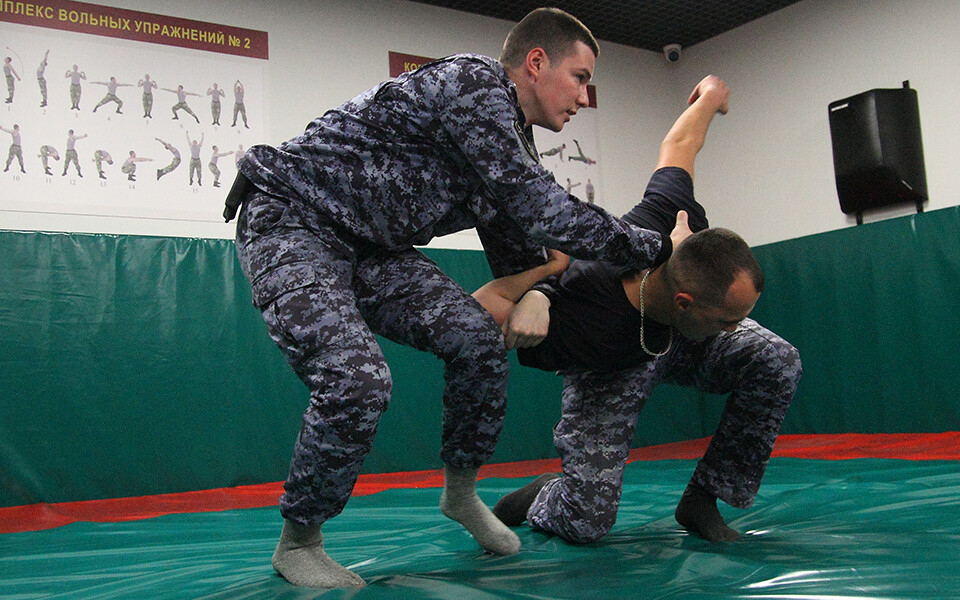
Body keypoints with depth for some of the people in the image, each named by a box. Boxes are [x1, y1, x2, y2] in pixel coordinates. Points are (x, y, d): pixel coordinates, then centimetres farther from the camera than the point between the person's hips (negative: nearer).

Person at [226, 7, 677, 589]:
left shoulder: (515, 151, 10)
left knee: (478, 337, -10)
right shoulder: (474, 81, -19)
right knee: (356, 378, -27)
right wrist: (658, 247, -14)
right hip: (289, 220, -8)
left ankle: (461, 490, 11)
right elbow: (547, 214, -25)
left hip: (368, 248, 8)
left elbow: (518, 260, 14)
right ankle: (298, 541, -2)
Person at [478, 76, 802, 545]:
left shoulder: (673, 215, -34)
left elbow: (676, 147, -11)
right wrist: (543, 270, -53)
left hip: (678, 336, 6)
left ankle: (701, 499, -5)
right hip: (609, 370, -5)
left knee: (777, 362, -21)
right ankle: (539, 498, 22)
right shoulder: (586, 326, -46)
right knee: (587, 520, -16)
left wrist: (709, 98, 9)